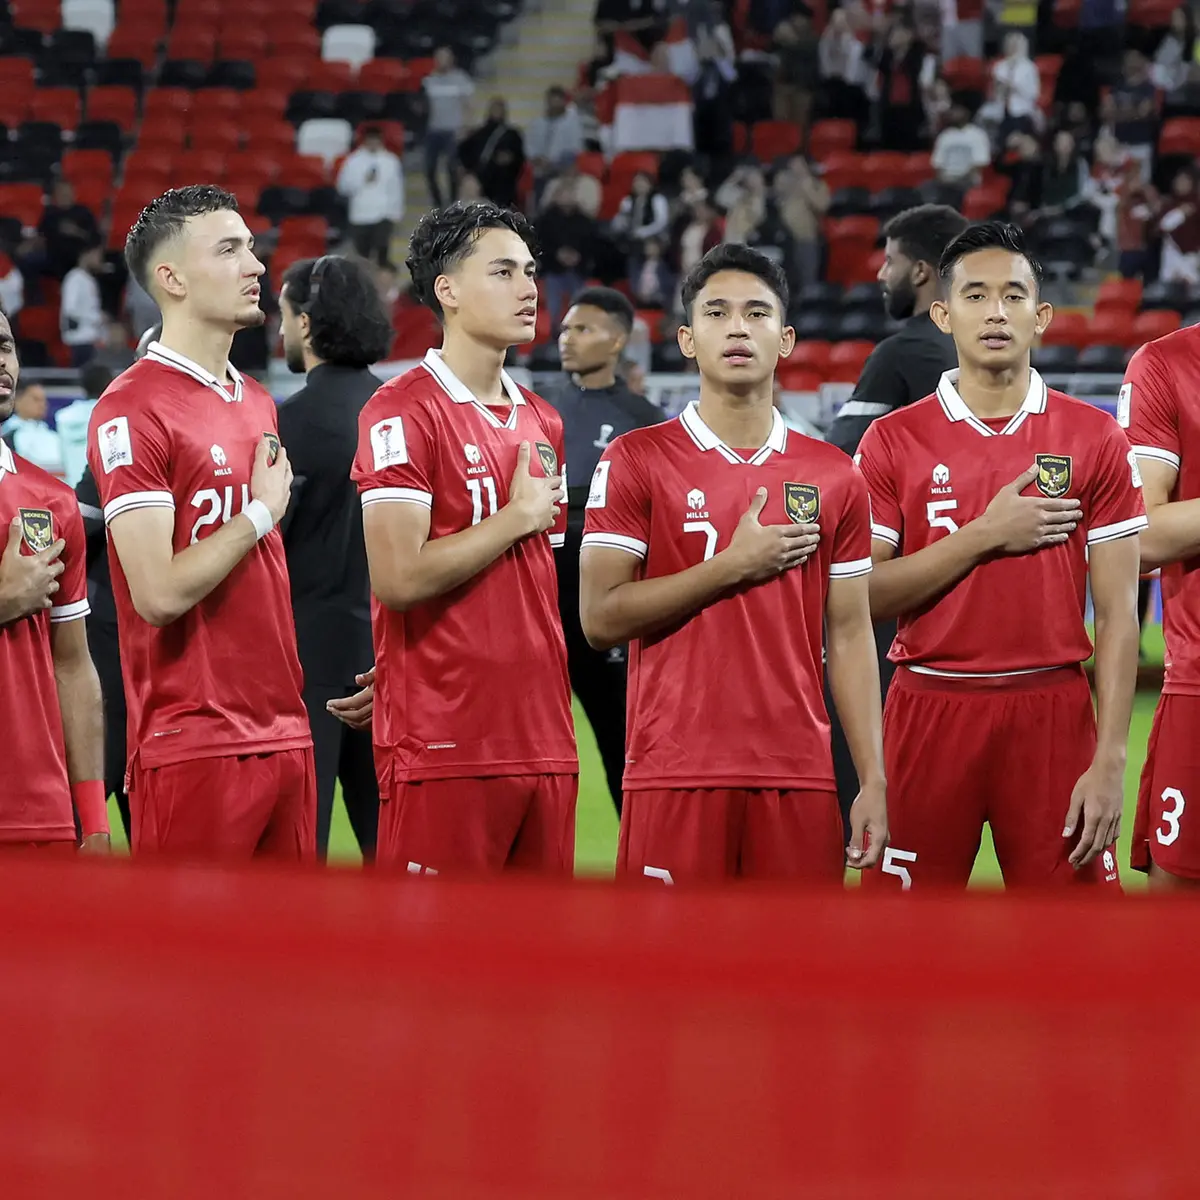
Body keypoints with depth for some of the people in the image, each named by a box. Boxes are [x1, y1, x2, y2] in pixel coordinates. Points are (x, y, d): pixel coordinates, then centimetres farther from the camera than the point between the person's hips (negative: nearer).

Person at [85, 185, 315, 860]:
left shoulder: (258, 404, 17)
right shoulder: (133, 411, -10)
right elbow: (159, 592, -18)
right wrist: (261, 513, -7)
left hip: (285, 733, 8)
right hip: (192, 747, -8)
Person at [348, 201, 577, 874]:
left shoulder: (541, 422, 18)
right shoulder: (404, 413, -8)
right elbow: (399, 579, -18)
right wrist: (519, 516, -7)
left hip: (543, 740, 7)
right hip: (444, 747, -7)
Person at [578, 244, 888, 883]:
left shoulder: (835, 476, 11)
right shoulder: (636, 460, 1)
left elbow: (849, 635, 11)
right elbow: (600, 619, -6)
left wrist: (874, 781, 4)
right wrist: (734, 567, -10)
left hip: (799, 778, 3)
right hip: (674, 776, -3)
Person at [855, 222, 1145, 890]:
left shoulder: (1096, 439, 4)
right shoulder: (893, 440, 4)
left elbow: (1118, 613, 1)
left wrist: (1110, 761, -7)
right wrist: (985, 535, -11)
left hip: (1054, 713, 0)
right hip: (930, 711, 0)